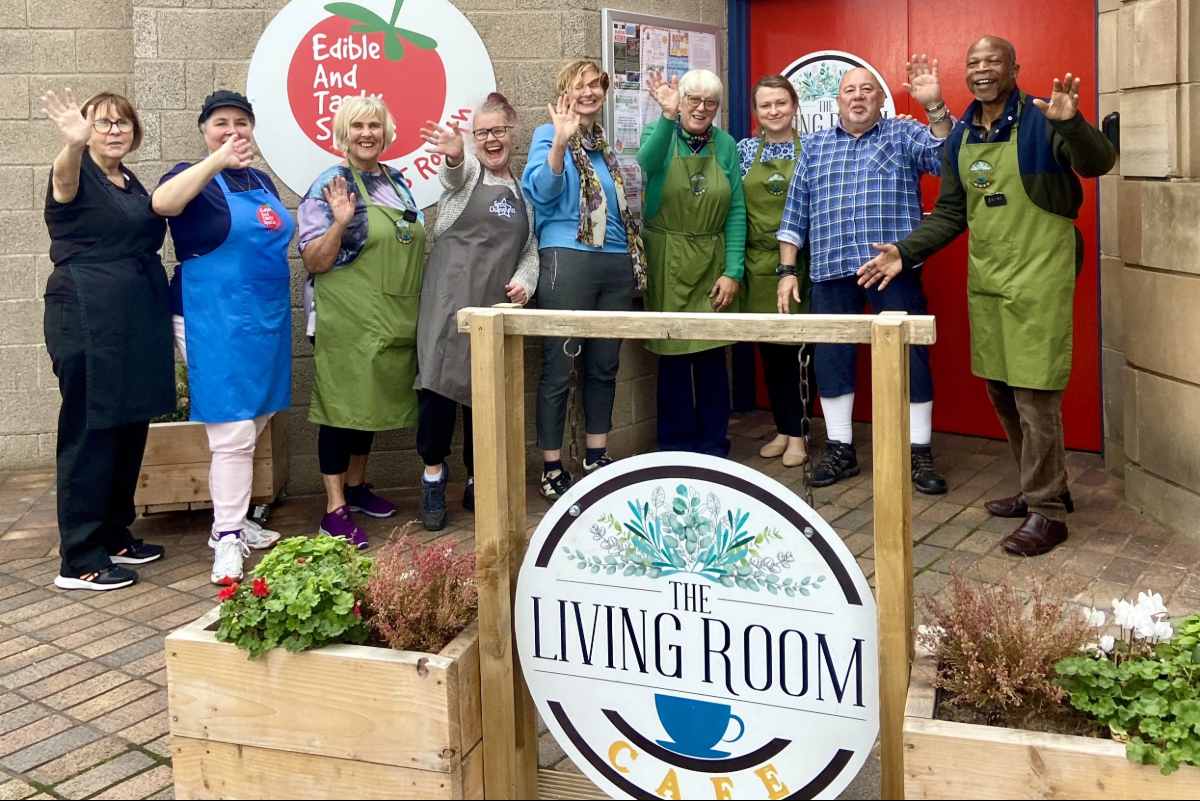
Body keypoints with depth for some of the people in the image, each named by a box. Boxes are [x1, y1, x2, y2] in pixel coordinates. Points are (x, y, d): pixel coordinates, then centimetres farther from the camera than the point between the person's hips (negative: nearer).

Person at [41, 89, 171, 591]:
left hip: (136, 321, 8)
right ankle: (79, 562, 2)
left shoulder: (130, 183, 15)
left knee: (130, 428, 13)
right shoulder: (79, 174, -7)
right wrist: (73, 145, -54)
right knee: (90, 433, -4)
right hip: (88, 321, -8)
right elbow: (65, 182, -33)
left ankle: (115, 537, 26)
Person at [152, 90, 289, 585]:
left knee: (253, 425, 14)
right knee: (232, 433, -10)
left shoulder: (263, 182, 15)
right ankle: (227, 543, -4)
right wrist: (217, 161, -38)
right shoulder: (195, 178, -6)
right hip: (214, 322, -7)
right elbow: (162, 202, -29)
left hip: (267, 320, 7)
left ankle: (231, 521, 27)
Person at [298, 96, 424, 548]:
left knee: (374, 402, 16)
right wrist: (340, 222, -27)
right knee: (342, 407, -4)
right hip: (346, 322, -7)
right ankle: (335, 509, 0)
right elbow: (314, 262, -13)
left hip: (393, 322, 7)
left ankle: (357, 486, 31)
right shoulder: (329, 186, -8)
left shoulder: (398, 183, 13)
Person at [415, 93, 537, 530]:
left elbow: (530, 249, 23)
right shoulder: (465, 172, 6)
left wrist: (524, 280, 1)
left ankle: (478, 485, 18)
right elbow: (455, 169, -20)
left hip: (498, 306, 4)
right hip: (451, 299, -4)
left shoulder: (524, 191, 20)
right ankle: (433, 471, 5)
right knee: (439, 380, -13)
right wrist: (453, 154, -44)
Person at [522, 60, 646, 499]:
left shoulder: (605, 143, 19)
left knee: (605, 365, 11)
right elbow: (542, 192, -17)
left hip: (617, 263, 7)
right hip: (568, 260, -7)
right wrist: (560, 143, -29)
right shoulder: (549, 135, 0)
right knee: (559, 367, -4)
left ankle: (597, 458, 22)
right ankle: (552, 468, 2)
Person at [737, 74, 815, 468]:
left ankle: (797, 433, 8)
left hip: (800, 263, -2)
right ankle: (783, 429, 19)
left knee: (798, 349, -1)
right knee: (769, 350, 8)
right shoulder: (744, 150, 7)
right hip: (758, 265, 2)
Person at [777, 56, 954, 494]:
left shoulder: (904, 135, 8)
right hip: (832, 272, 3)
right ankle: (839, 450, 18)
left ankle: (920, 453, 9)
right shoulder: (815, 146, 15)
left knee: (910, 357, -1)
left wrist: (934, 106, -23)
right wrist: (787, 270, 8)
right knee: (831, 359, 6)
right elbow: (795, 214, 14)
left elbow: (945, 155, -11)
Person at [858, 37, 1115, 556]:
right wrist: (905, 253, 4)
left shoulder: (1041, 122, -8)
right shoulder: (960, 136, 11)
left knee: (1035, 395, -5)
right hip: (984, 283, 7)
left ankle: (1046, 512, 6)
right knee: (1001, 391, 14)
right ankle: (1041, 487, 31)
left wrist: (1071, 124, -41)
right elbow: (950, 214, 15)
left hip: (1038, 280, -7)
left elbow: (1099, 163, -23)